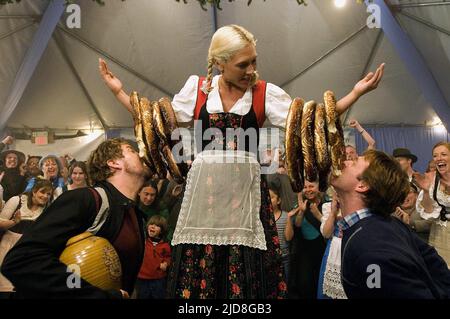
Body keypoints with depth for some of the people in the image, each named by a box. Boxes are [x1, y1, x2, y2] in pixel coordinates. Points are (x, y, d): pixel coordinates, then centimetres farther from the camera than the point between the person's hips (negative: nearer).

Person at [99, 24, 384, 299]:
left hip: (246, 187, 0)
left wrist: (356, 93, -4)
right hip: (205, 187, 1)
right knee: (199, 264, 3)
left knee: (248, 266, -1)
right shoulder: (197, 87, 7)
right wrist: (119, 92, 11)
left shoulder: (265, 93, 3)